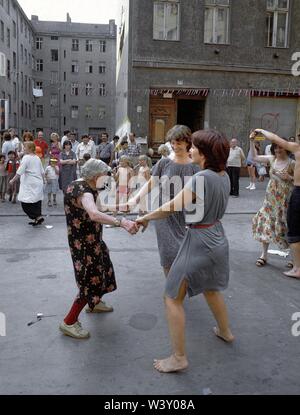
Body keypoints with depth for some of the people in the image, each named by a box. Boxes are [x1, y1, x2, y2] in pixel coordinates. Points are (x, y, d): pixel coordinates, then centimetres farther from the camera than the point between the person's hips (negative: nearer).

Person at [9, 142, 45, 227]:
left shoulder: (26, 157, -11)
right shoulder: (37, 158, 12)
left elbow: (20, 171, -15)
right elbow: (42, 172, 16)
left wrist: (13, 180, -8)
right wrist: (41, 180, 28)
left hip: (30, 185, -8)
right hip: (38, 184, 8)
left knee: (26, 204, -4)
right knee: (37, 202, 12)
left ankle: (38, 217, -10)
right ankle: (36, 219, 16)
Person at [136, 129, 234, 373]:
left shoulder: (202, 178, -24)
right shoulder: (224, 176, 1)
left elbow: (172, 207, -30)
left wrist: (145, 218, -17)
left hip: (199, 242, -8)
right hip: (218, 239, 9)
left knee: (173, 298, 3)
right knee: (210, 288, 31)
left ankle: (179, 358, 10)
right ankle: (225, 331, 49)